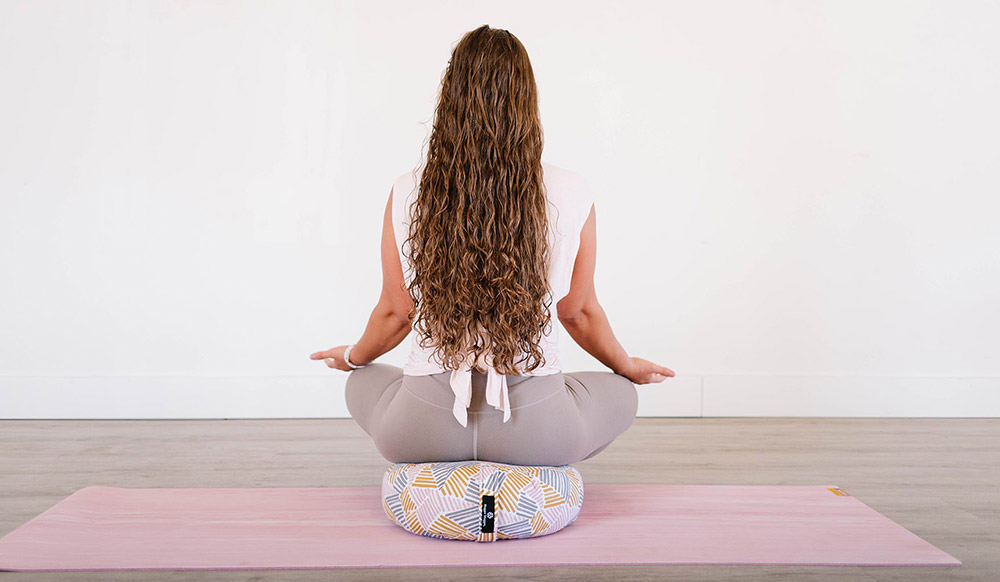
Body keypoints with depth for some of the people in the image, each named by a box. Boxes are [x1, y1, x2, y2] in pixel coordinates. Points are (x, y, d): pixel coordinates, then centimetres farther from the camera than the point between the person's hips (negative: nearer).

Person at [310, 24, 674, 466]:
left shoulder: (407, 194, -7)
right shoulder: (571, 196, -9)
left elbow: (395, 313, 5)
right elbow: (578, 313, 5)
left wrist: (352, 357, 29)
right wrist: (628, 366, 27)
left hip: (423, 430, 1)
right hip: (535, 429, 0)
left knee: (362, 383, 35)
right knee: (620, 394, 30)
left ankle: (446, 460, 14)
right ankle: (527, 463, 10)